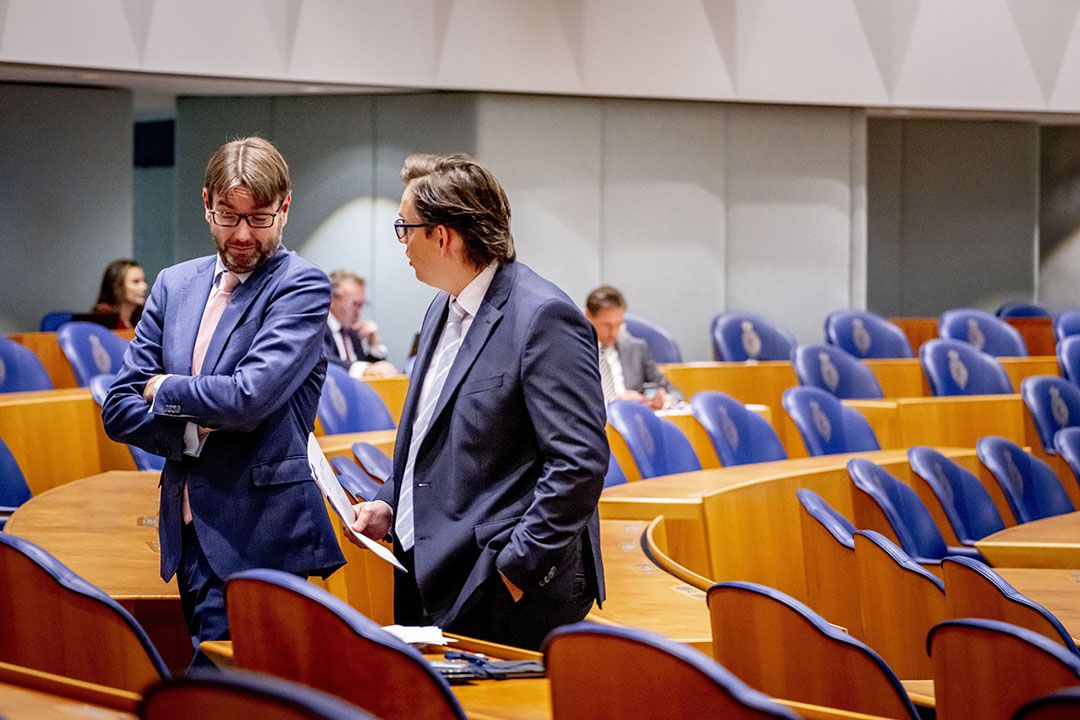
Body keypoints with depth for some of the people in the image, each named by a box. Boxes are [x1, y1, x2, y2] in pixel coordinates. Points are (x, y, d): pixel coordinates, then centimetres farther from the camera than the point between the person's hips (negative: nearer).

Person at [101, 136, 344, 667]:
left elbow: (251, 396, -20)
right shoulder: (174, 285, 13)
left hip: (258, 535, -6)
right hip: (189, 526, 7)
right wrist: (199, 429, -8)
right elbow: (119, 410, 9)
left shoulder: (301, 286, -6)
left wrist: (165, 390, -3)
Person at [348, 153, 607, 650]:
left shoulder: (544, 318, -16)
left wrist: (518, 567, -19)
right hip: (427, 579, 9)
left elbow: (580, 461, -20)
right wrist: (389, 504, 11)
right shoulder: (444, 309, 14)